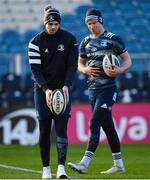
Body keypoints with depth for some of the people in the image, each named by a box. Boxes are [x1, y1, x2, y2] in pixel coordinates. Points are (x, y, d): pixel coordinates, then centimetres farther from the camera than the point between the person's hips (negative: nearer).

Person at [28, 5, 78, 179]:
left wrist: (66, 86, -19)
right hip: (42, 89, 0)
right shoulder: (36, 42, -6)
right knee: (44, 129, 2)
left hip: (63, 89, 0)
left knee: (61, 128, -9)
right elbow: (35, 69, -9)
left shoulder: (69, 39, -3)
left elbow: (72, 65, -4)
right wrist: (45, 89, -22)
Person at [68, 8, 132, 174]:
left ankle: (85, 163, -20)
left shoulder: (113, 39, -5)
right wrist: (86, 69, -3)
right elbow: (80, 64, 20)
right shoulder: (86, 42, 12)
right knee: (107, 126, 12)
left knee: (94, 124, -15)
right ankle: (119, 164, 20)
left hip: (107, 88, -6)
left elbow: (127, 60, -2)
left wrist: (119, 70, -22)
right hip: (93, 88, 7)